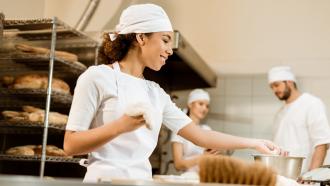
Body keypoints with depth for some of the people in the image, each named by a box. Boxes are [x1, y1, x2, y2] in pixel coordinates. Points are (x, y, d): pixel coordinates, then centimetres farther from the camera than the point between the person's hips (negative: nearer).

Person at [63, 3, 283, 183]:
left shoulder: (155, 93, 12)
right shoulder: (98, 77, -5)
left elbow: (199, 135, 12)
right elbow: (70, 145, -9)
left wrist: (254, 143, 11)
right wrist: (121, 126, -21)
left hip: (143, 179, 6)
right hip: (106, 177, -6)